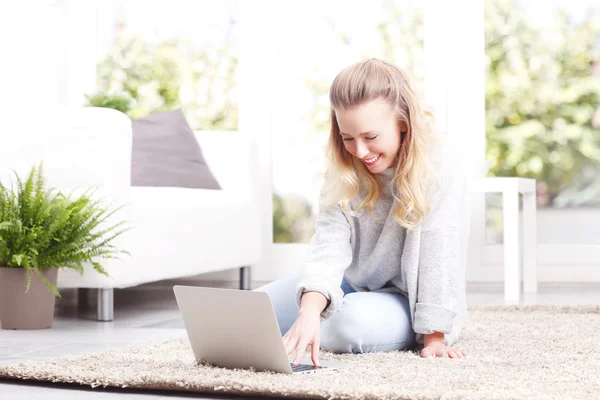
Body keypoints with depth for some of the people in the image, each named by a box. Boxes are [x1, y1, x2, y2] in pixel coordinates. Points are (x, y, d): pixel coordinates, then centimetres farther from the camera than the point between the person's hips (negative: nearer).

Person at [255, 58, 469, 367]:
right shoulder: (343, 169, -13)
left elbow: (437, 252, -25)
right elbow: (329, 246, -25)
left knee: (353, 321, -36)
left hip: (407, 298, -4)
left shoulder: (439, 163, -25)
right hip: (353, 284, 5)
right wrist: (310, 310, -43)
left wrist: (434, 336, -25)